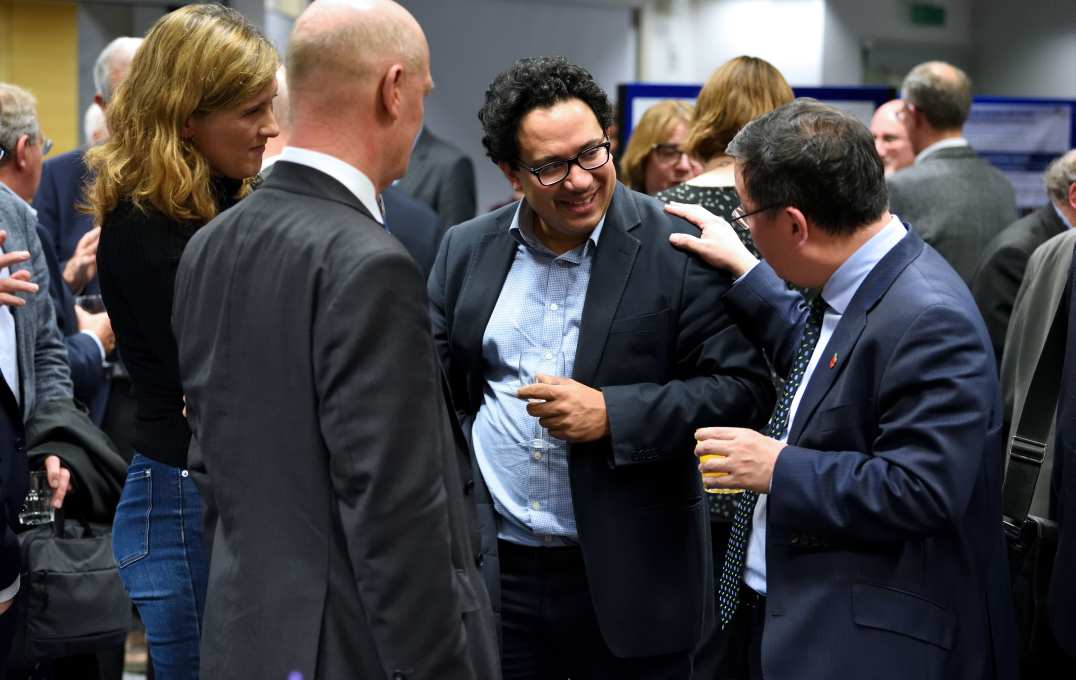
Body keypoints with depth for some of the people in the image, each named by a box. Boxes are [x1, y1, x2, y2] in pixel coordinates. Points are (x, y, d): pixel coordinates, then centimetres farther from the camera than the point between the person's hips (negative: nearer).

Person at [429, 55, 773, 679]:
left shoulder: (680, 250, -8)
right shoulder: (466, 250, 6)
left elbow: (744, 390, -9)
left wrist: (612, 415, -18)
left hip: (630, 580, -3)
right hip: (494, 576, 3)